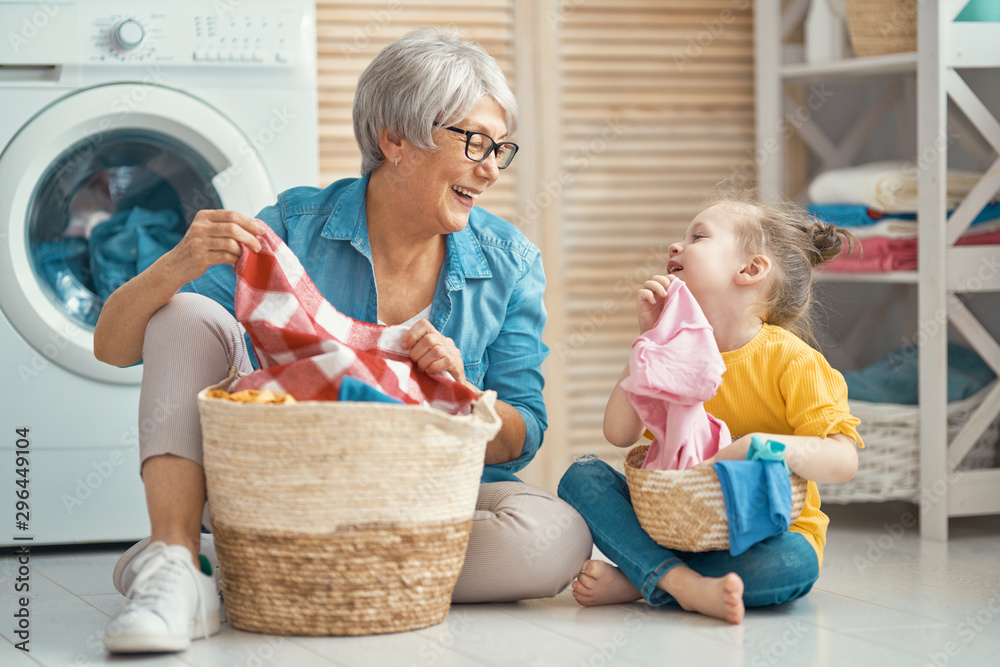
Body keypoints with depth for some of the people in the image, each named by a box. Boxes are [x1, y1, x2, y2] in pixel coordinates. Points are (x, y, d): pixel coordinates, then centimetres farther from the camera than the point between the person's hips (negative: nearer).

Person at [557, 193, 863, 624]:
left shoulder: (789, 359, -11)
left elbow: (844, 460, -19)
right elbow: (619, 433, -3)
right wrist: (649, 341, -7)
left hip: (768, 533, -4)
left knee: (794, 563, -38)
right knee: (582, 476, -12)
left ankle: (636, 581, -24)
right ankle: (680, 583, -30)